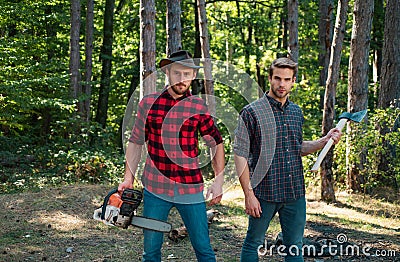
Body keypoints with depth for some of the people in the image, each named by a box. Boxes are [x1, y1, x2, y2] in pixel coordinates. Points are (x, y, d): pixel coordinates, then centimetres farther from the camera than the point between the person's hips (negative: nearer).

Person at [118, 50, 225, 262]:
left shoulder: (199, 107, 1)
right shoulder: (148, 103, 1)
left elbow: (216, 143, 8)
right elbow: (136, 143, 7)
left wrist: (219, 181, 2)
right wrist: (128, 178, 1)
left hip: (191, 189, 0)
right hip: (155, 189, 1)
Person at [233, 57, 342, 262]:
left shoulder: (297, 112, 11)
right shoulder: (251, 112, -8)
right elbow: (240, 155, -10)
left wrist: (325, 141, 4)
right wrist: (249, 194, -14)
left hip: (295, 193, 5)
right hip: (264, 193, -5)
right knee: (253, 244, 6)